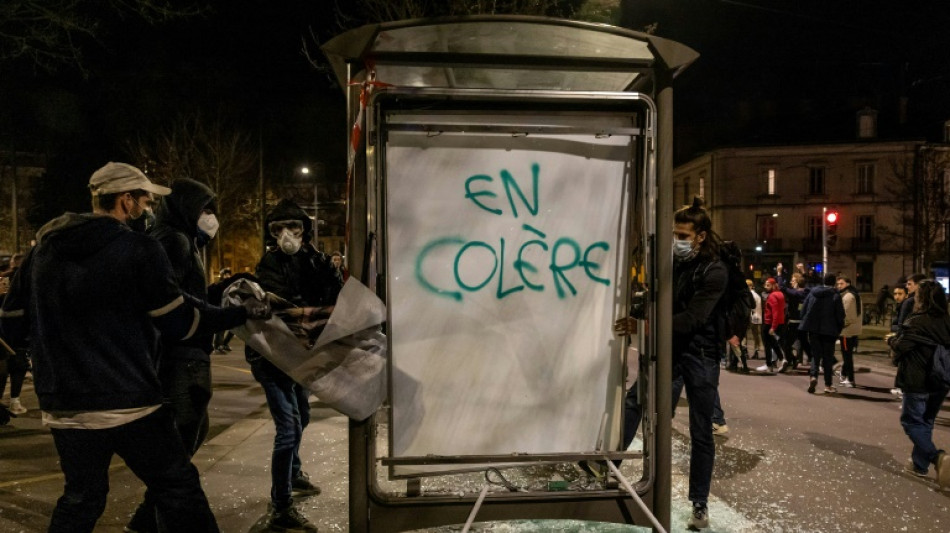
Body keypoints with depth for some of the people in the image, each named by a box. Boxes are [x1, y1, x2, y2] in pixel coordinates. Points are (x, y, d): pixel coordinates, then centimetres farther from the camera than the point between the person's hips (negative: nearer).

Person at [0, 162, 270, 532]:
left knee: (81, 497, 21)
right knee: (179, 488, 6)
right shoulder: (139, 249, -11)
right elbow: (180, 323, -11)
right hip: (129, 403, -6)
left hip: (63, 406, 6)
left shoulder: (42, 250, 6)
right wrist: (243, 313, -1)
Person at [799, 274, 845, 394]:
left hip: (813, 329, 2)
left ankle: (813, 375, -14)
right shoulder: (835, 296, -8)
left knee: (815, 354, 11)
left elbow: (803, 309, 6)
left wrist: (807, 324, 13)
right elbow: (840, 315, -8)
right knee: (828, 357, 7)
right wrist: (839, 329, 6)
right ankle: (828, 385, 11)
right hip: (829, 331, -2)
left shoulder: (812, 293, 4)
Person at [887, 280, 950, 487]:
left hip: (917, 382, -7)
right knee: (926, 422, 17)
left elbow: (900, 346, -14)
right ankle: (920, 464, 25)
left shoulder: (917, 322, -18)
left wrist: (892, 340, 8)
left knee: (911, 421, 5)